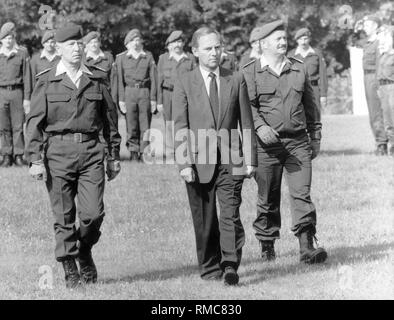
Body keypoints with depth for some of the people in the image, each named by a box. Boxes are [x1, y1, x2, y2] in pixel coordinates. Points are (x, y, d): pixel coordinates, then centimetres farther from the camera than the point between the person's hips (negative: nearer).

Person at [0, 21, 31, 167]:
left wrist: (27, 98, -2)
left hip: (17, 91, -1)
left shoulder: (22, 54, 4)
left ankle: (18, 155, 4)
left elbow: (27, 77, 3)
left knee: (18, 126, -2)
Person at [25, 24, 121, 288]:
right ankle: (70, 270, 13)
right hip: (58, 152, -1)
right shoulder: (47, 81, 2)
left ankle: (84, 252, 22)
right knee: (64, 216, 2)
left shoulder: (96, 80, 8)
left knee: (93, 213, -7)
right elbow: (35, 122, 0)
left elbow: (110, 119, 14)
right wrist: (35, 159, -8)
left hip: (91, 150, 2)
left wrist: (114, 156, 14)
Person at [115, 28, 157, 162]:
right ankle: (133, 152, 8)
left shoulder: (148, 57, 8)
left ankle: (144, 153, 3)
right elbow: (119, 80, 3)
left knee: (145, 125, -2)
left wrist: (153, 99, 0)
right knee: (131, 126, -1)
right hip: (129, 92, 0)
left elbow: (153, 78, 5)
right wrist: (121, 99, -3)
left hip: (145, 92, 0)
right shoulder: (121, 58, 6)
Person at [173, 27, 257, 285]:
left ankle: (230, 266, -14)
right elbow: (180, 127, -1)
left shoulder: (236, 80, 8)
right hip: (199, 162, 0)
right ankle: (210, 268, 16)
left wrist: (250, 158, 4)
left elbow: (247, 123, 9)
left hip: (230, 161, 0)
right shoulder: (184, 84, 3)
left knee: (230, 214, -11)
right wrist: (184, 163, -9)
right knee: (204, 220, 5)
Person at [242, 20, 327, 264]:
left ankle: (307, 246, -9)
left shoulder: (299, 69, 12)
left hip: (298, 142, 2)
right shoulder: (250, 73, 1)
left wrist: (315, 138, 18)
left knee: (302, 194, -6)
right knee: (267, 197, 6)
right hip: (267, 143, -2)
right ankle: (267, 245, 20)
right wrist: (260, 126, -23)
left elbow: (310, 106, 18)